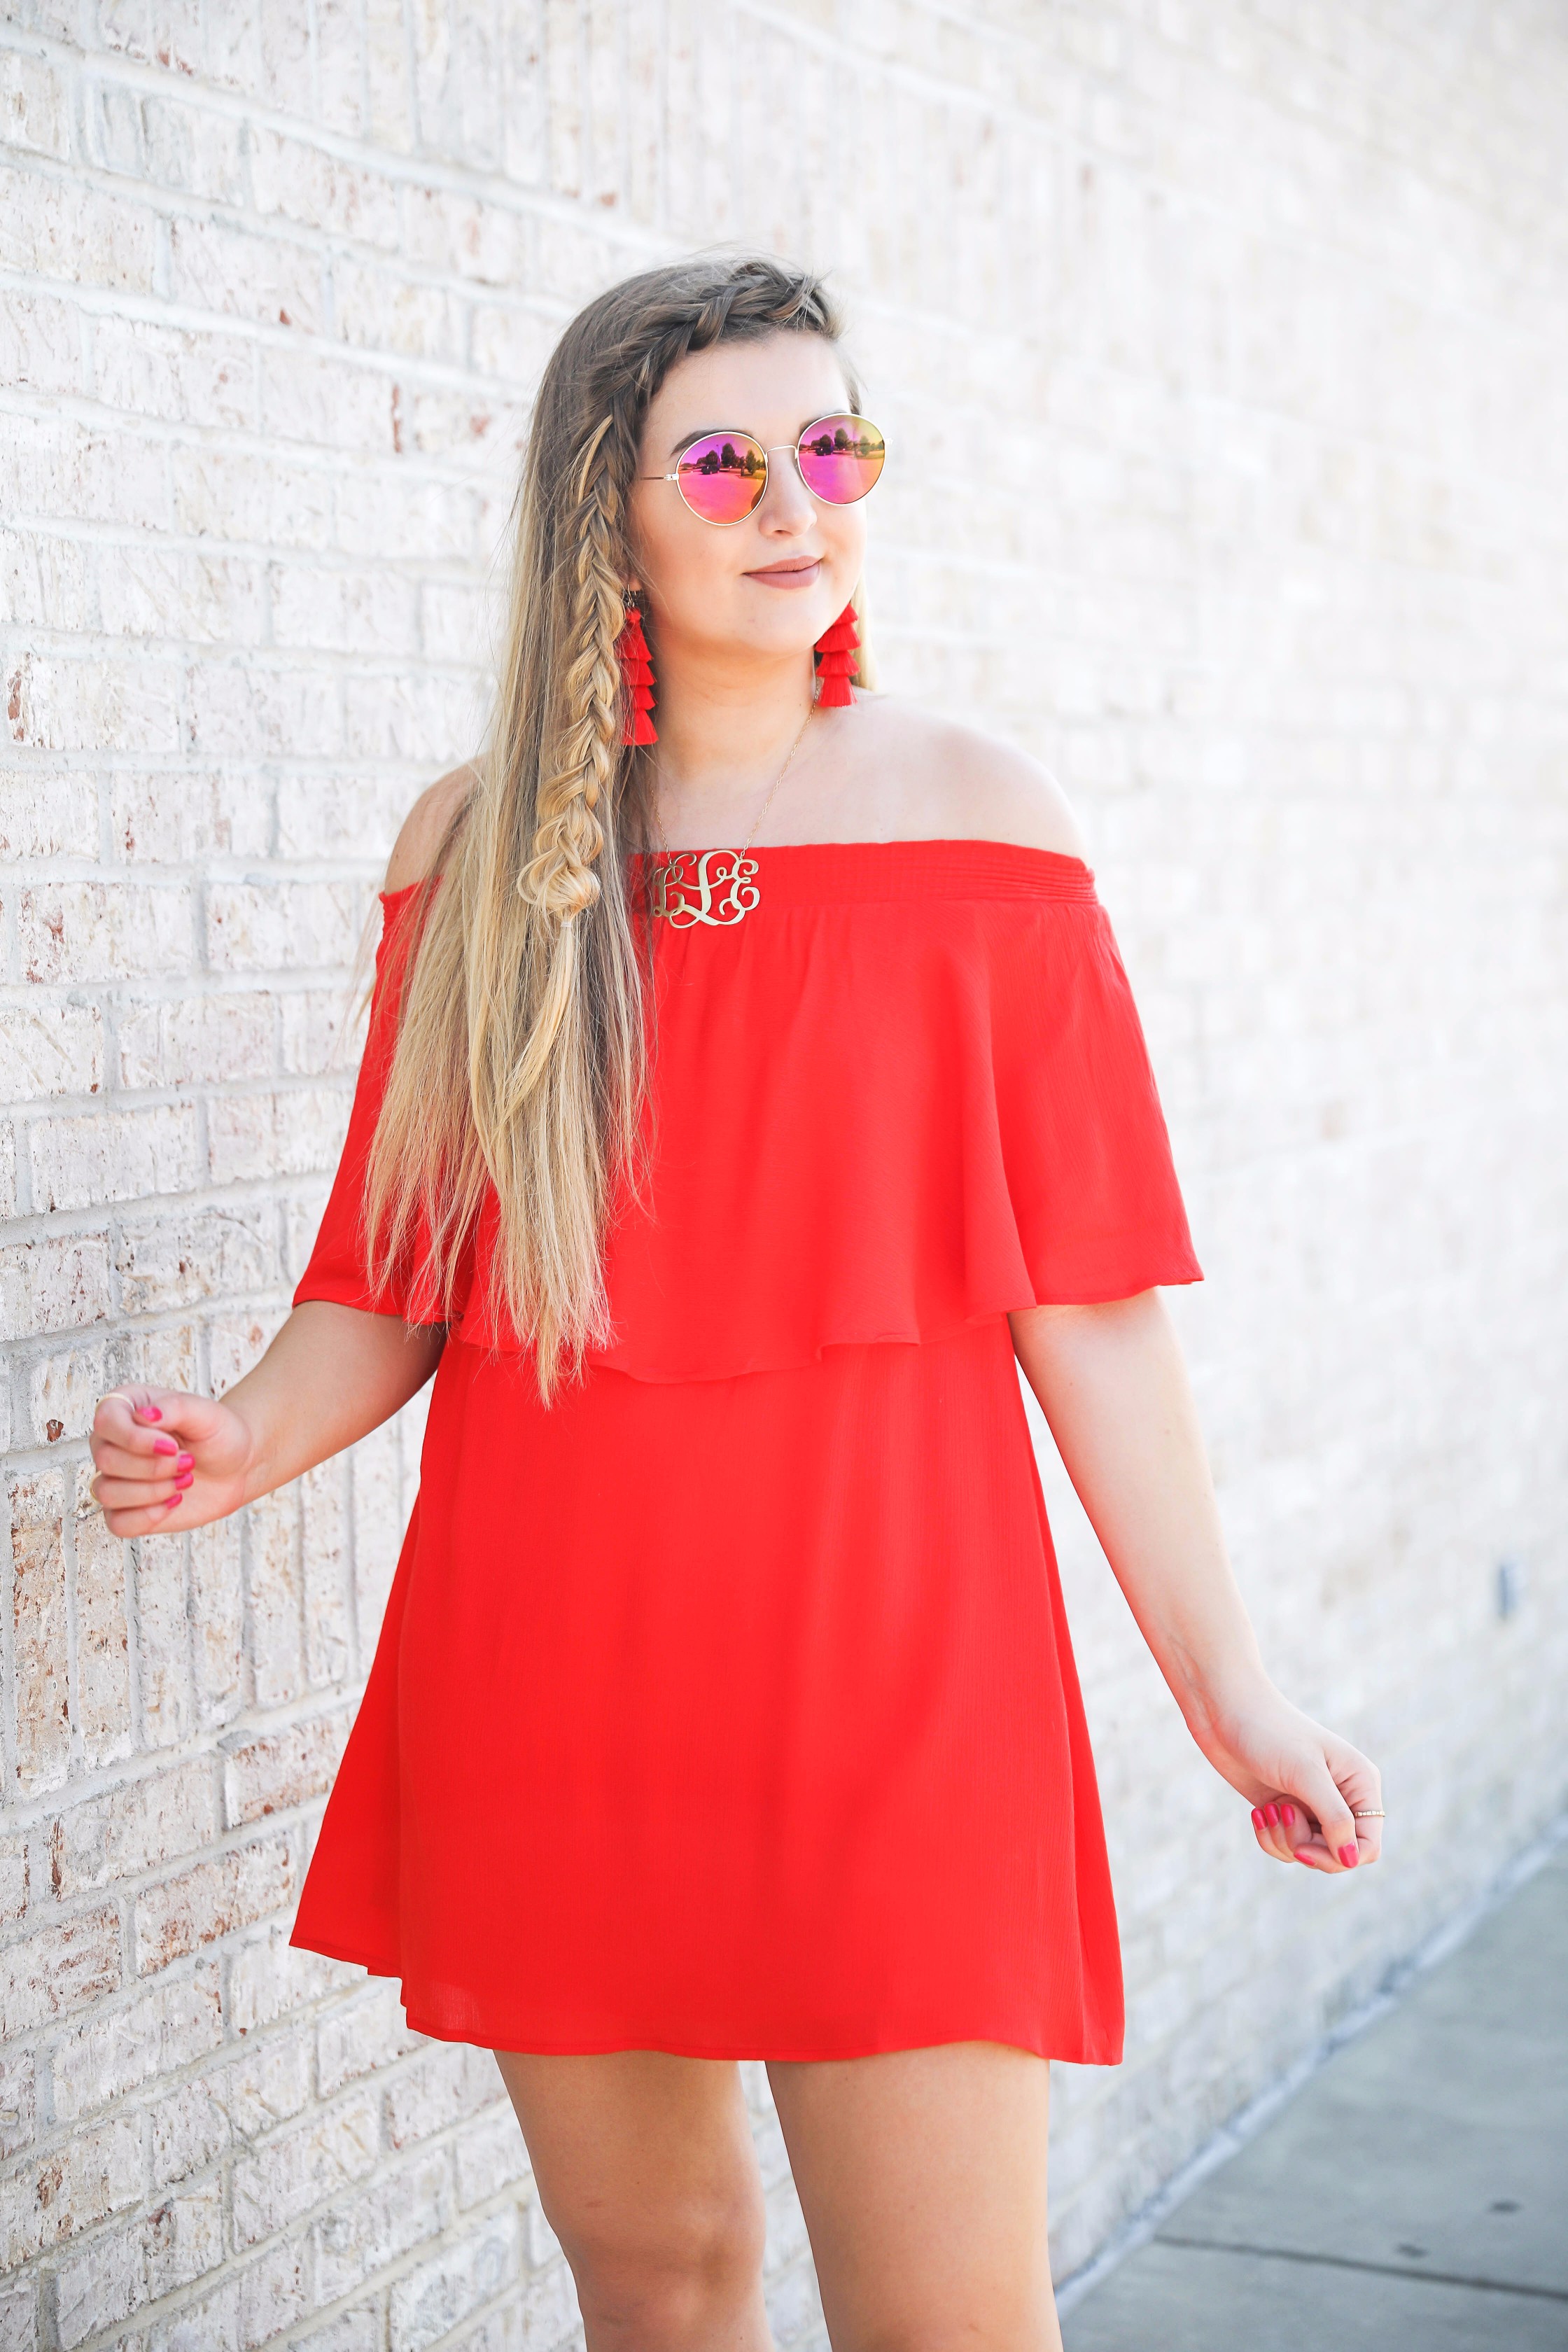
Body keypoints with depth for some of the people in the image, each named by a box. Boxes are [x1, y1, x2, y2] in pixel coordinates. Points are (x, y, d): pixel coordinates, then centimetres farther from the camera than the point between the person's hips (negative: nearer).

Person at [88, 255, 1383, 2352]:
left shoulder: (975, 821, 1)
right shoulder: (474, 848, 6)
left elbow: (1090, 1302, 0)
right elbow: (392, 1277, 11)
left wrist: (1225, 1687, -3)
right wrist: (251, 1442, -8)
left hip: (888, 1652, -2)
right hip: (548, 1682, 2)